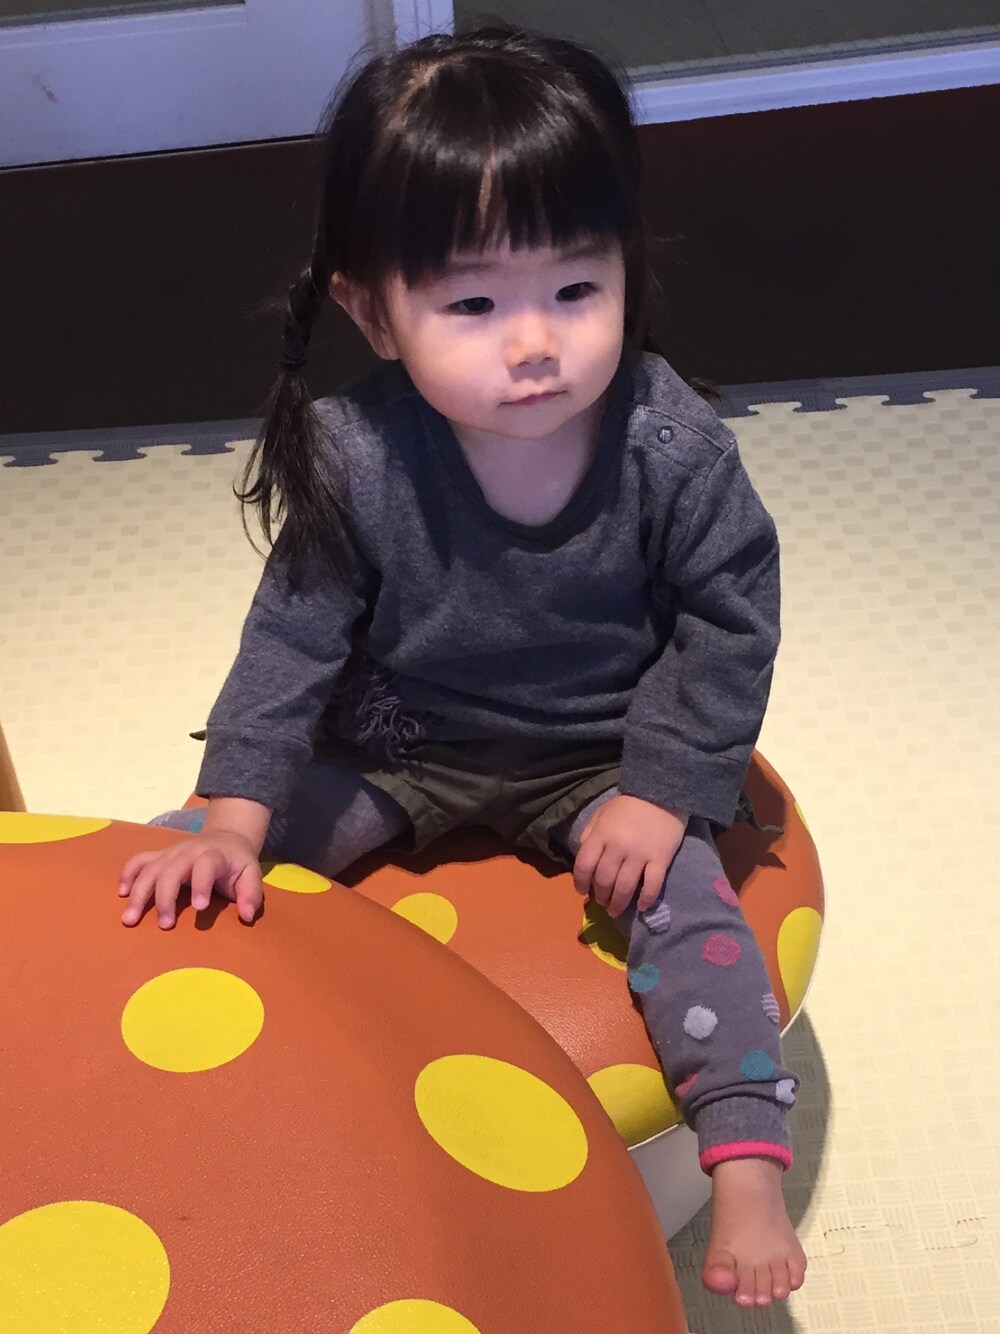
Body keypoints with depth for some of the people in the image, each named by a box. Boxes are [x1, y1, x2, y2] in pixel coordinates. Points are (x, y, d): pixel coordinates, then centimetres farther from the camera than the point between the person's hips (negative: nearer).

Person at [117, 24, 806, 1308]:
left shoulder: (674, 449, -23)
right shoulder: (359, 461, -23)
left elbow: (729, 621, -11)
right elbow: (296, 632, -14)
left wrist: (661, 790, -16)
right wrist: (231, 820, -21)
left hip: (602, 757, -1)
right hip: (399, 742, 1)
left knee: (684, 897, -21)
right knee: (184, 882, -7)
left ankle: (747, 1166, -8)